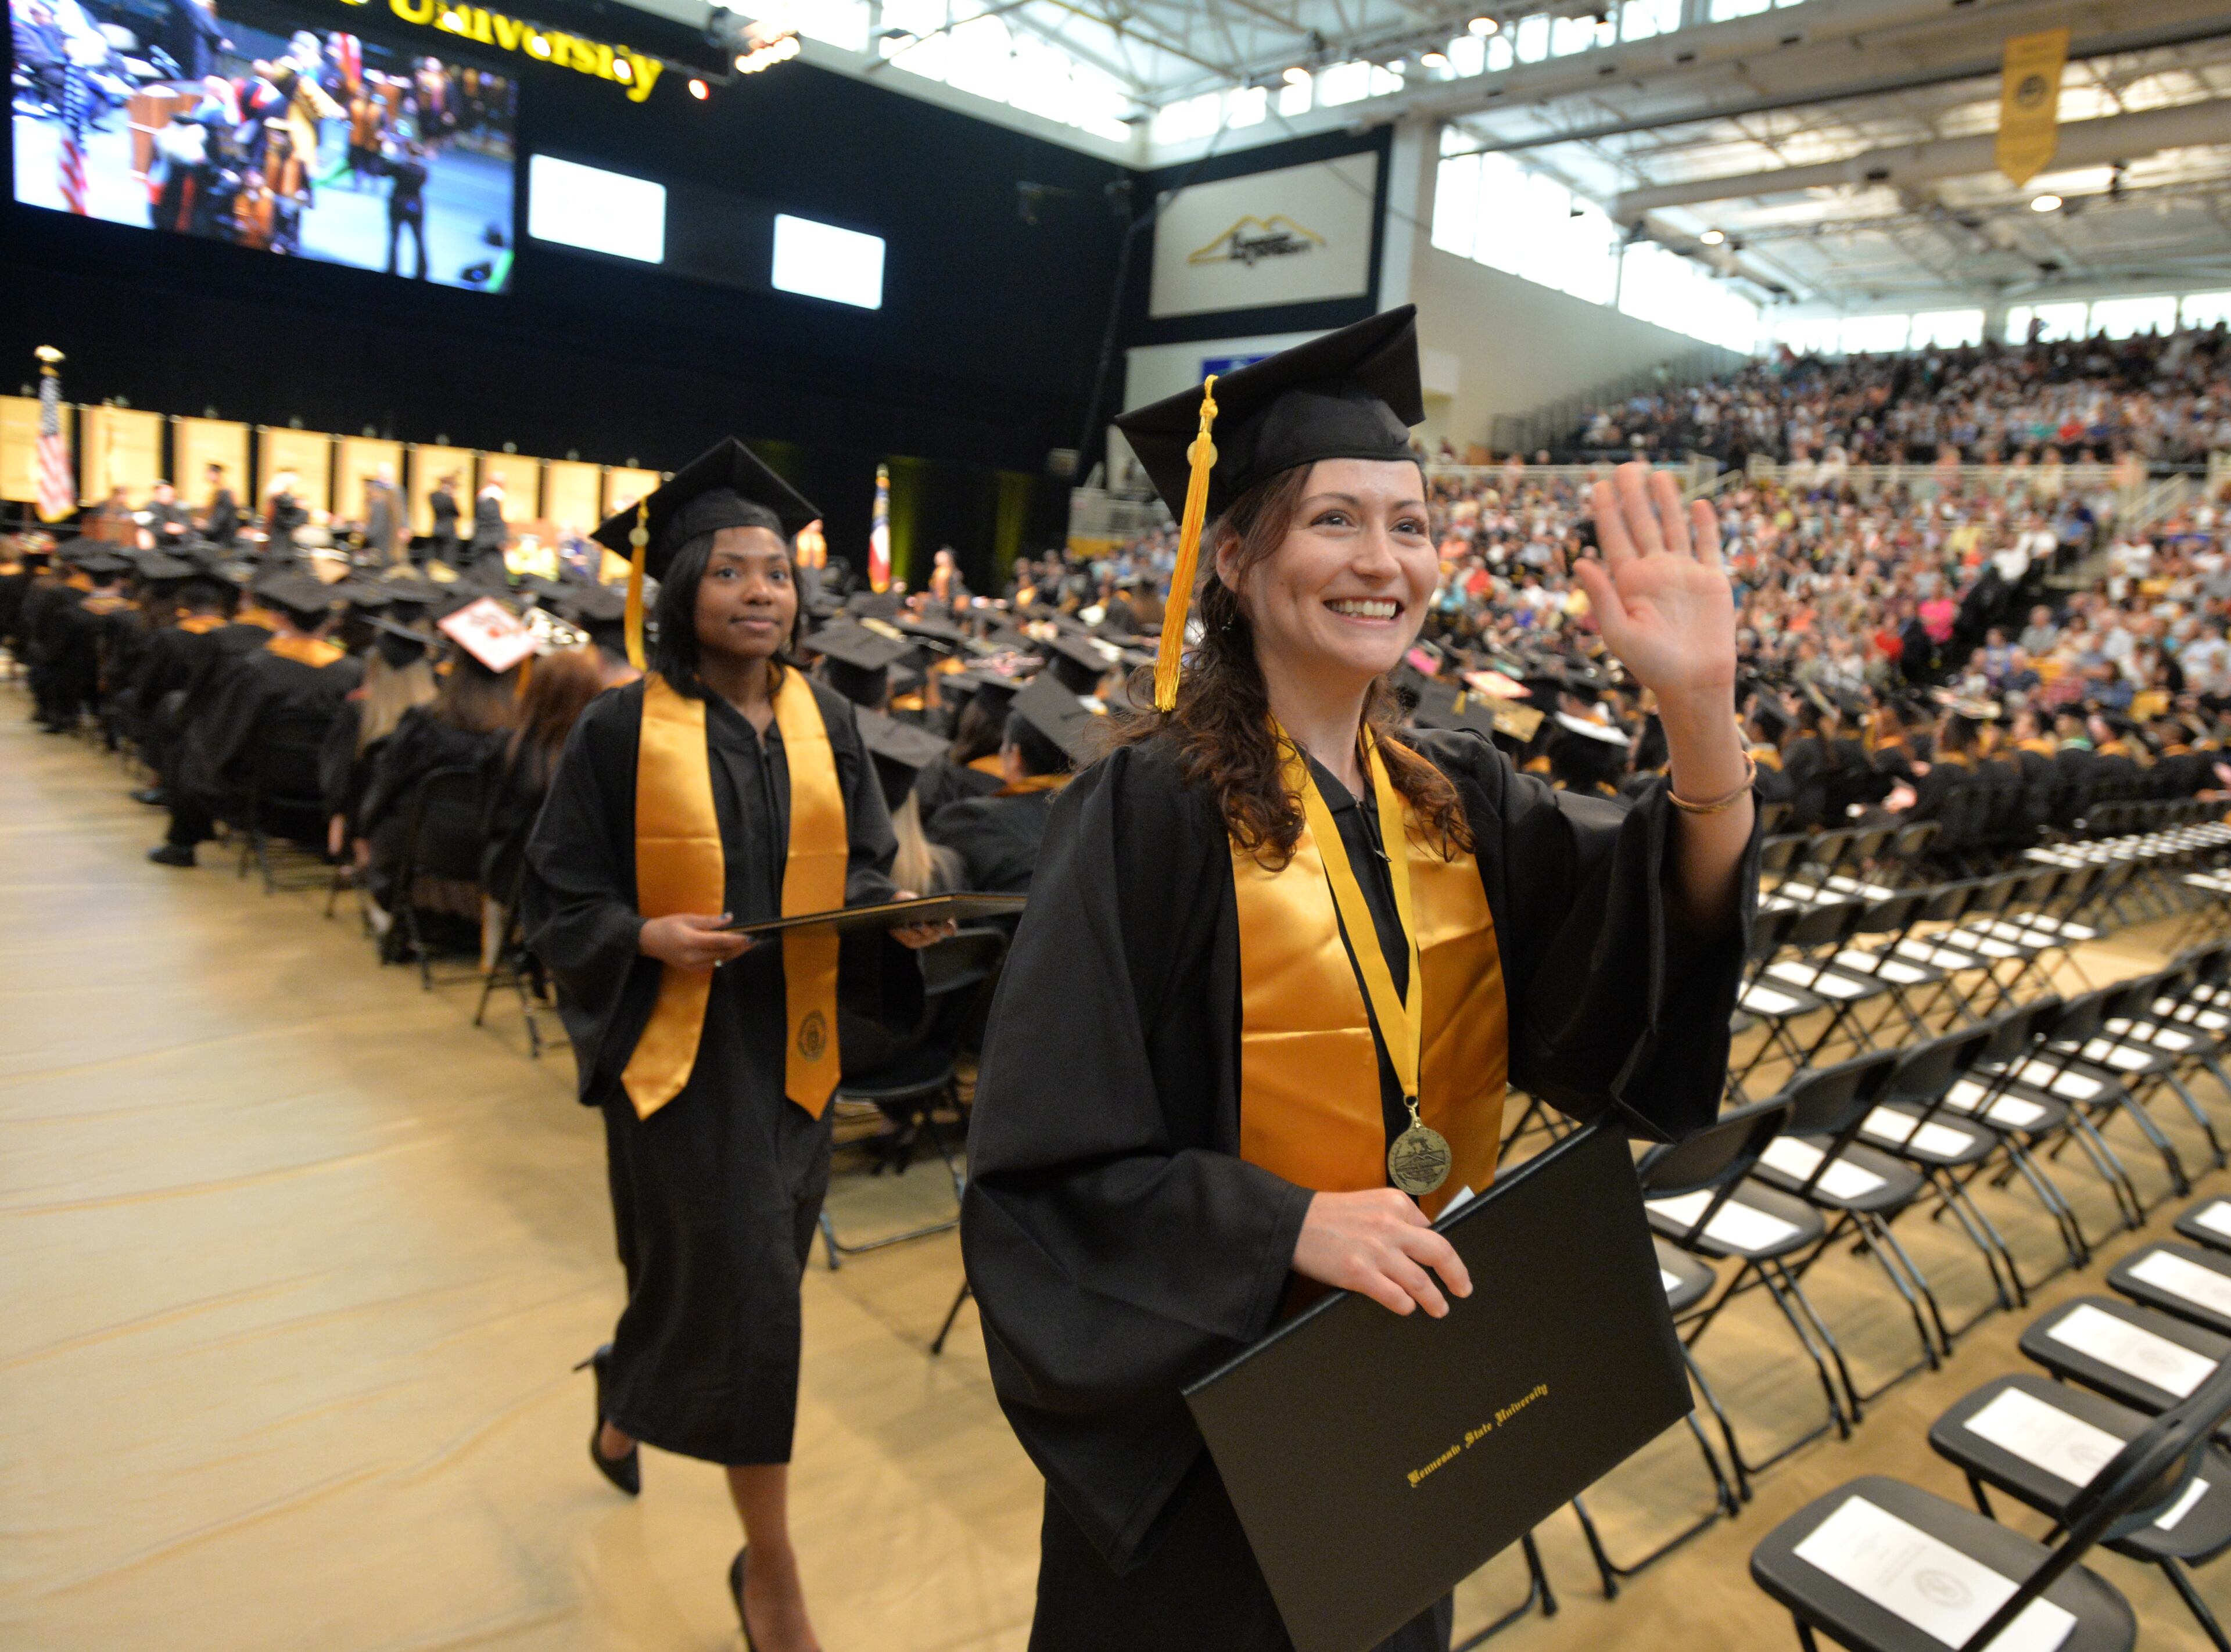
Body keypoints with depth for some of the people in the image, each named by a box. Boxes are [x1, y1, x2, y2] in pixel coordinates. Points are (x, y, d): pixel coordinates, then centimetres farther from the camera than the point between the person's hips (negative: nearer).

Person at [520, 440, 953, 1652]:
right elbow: (559, 896, -4)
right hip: (680, 1041, -5)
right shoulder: (622, 728, -7)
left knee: (738, 1271, 16)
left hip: (792, 1042, 5)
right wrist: (648, 935, -22)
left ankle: (629, 1397, 51)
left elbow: (862, 866, 9)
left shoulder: (825, 722, 4)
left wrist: (894, 916, -12)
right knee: (744, 1279, -5)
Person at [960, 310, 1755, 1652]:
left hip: (1417, 1361, 5)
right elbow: (1048, 1160, -20)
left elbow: (1668, 925, -17)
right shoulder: (1150, 812, -19)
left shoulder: (1463, 798, -1)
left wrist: (1702, 709, -33)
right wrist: (1295, 1225, -30)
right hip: (1210, 1390, -5)